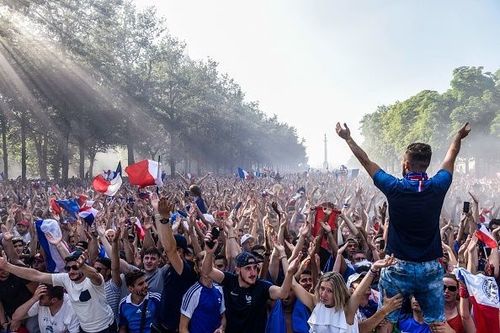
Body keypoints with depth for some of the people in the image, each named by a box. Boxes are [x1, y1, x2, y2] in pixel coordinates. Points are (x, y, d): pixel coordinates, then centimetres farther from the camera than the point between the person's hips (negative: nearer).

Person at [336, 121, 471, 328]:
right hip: (431, 268, 3)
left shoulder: (395, 188, -11)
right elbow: (450, 158, 16)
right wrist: (459, 137, 34)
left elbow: (365, 161, 1)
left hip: (399, 267, -2)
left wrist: (348, 138, 14)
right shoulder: (437, 187, -4)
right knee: (438, 322, 8)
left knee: (386, 321, 7)